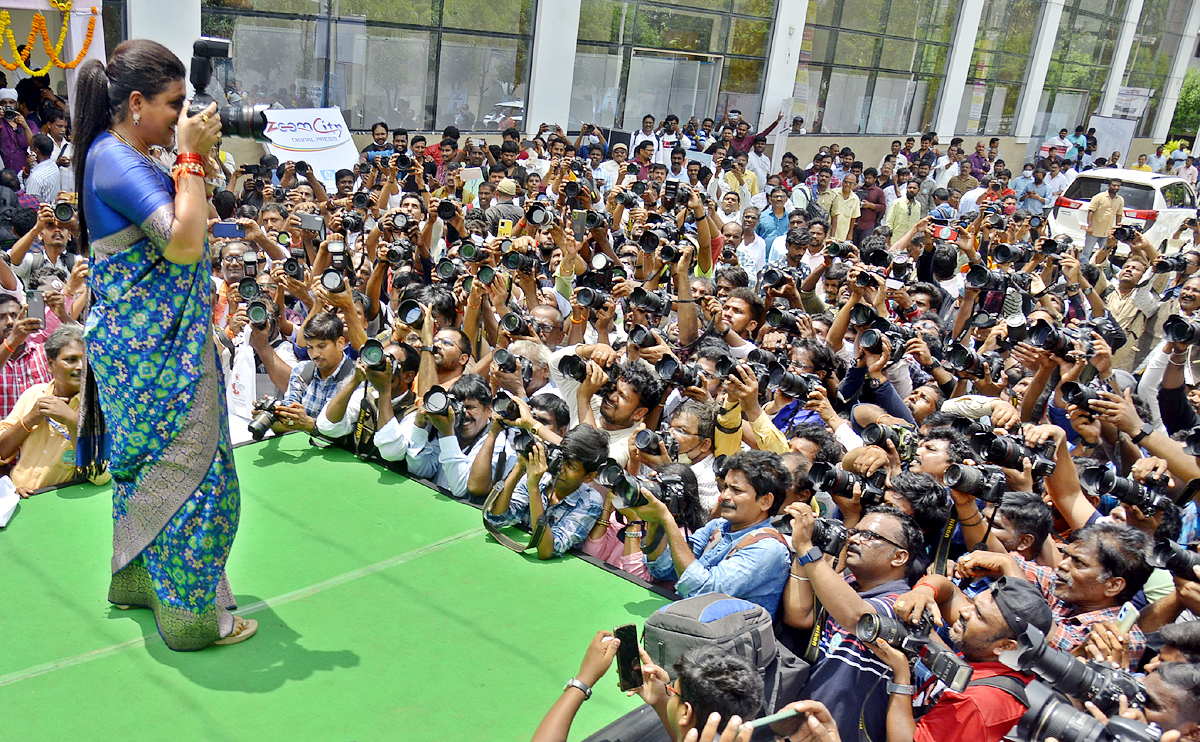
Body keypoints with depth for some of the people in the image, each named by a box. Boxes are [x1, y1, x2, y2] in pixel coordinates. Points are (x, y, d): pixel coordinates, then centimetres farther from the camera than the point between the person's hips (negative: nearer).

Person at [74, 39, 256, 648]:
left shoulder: (126, 157, 12)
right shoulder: (115, 160, -19)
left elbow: (181, 226, 16)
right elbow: (184, 243, -27)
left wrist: (196, 160, 7)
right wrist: (192, 158, -20)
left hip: (144, 343, 10)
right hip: (151, 347, -10)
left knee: (145, 463, 20)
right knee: (187, 468, -3)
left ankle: (137, 578, 36)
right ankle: (193, 614, 7)